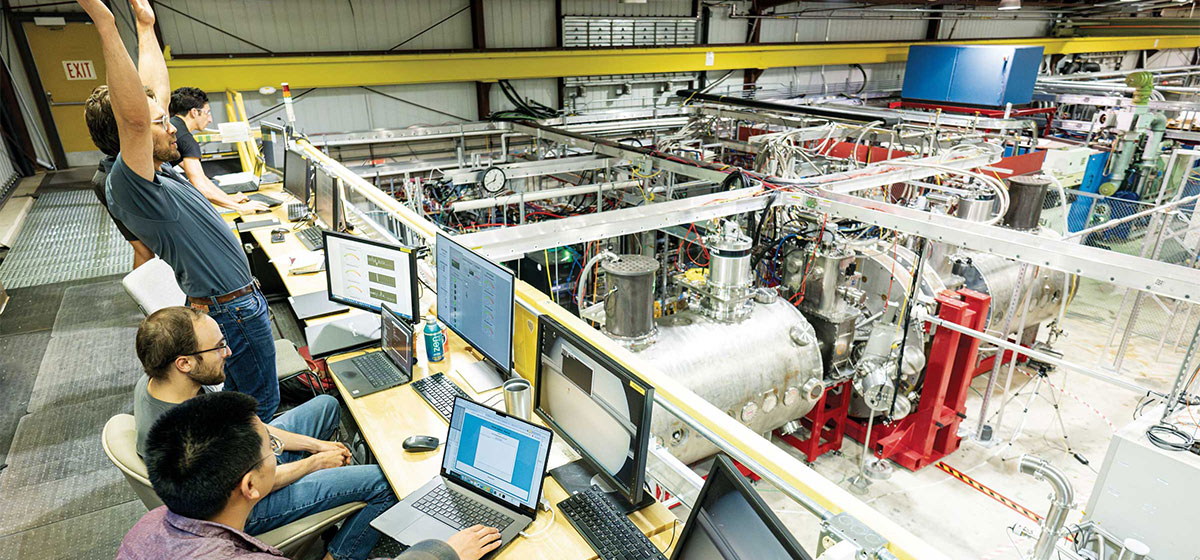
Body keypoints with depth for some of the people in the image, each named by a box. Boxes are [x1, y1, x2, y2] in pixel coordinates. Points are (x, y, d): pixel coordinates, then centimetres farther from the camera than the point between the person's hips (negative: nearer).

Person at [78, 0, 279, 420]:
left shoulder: (151, 172, 4)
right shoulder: (129, 186, -23)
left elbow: (156, 89, 13)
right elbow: (134, 118, -43)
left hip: (232, 304, 10)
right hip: (236, 310, -10)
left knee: (237, 393, 26)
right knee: (261, 404, 5)